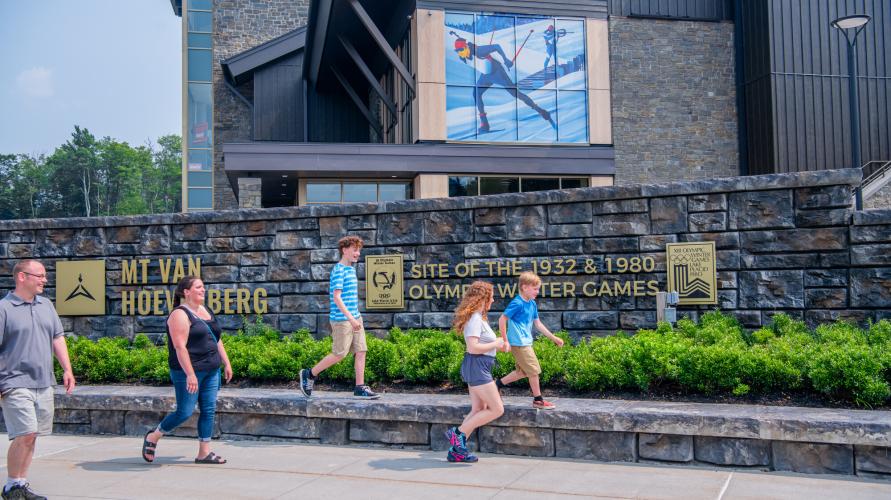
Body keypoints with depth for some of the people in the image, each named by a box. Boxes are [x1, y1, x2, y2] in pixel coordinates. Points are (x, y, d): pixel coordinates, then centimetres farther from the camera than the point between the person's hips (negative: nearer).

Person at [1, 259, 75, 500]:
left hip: (43, 383, 6)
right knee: (25, 435, -11)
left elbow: (58, 338, 16)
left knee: (31, 436, 10)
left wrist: (67, 369, 9)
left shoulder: (46, 305, 13)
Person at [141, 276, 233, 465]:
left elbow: (216, 340, 20)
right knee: (185, 412, -3)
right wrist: (190, 374, -26)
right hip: (189, 372, -8)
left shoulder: (206, 311, 14)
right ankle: (152, 437, 19)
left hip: (211, 371, 8)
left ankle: (204, 452, 12)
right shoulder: (180, 314, -13)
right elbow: (180, 346, -21)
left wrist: (226, 363, 16)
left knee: (209, 410, 5)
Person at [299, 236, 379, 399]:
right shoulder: (339, 270, -12)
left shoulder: (351, 269, 16)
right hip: (341, 319, -9)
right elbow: (336, 297, -19)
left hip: (355, 318, 9)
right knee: (340, 353, -3)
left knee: (361, 351, 3)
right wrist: (350, 318, -24)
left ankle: (360, 388, 5)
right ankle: (309, 375, 13)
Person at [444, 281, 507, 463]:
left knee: (478, 410, 11)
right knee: (497, 409, -5)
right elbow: (473, 347, -25)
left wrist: (497, 342, 10)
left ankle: (456, 450, 12)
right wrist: (495, 344, -14)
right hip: (477, 367, -10)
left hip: (479, 368, 10)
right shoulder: (475, 318, -16)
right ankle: (458, 433, -2)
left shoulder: (478, 317, 16)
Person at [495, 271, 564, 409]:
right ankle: (538, 400, 13)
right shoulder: (517, 303, -17)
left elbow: (538, 324, 18)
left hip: (525, 342, 9)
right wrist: (505, 341, -18)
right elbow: (502, 319, -18)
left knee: (523, 372, 17)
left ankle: (498, 384, 27)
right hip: (519, 343, -9)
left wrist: (553, 338, 18)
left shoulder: (532, 304, 9)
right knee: (534, 370, 0)